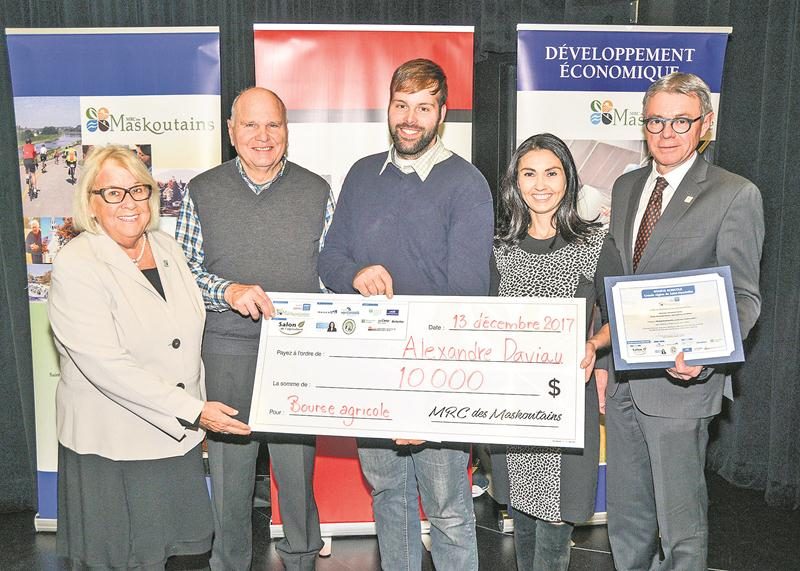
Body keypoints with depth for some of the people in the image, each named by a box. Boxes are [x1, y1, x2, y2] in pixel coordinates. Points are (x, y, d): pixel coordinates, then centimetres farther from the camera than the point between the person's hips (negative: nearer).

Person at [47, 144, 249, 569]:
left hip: (177, 438, 6)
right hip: (111, 449, -5)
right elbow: (106, 365, -22)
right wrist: (193, 411, -23)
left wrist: (200, 414, 11)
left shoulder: (167, 248, 7)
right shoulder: (75, 266, -14)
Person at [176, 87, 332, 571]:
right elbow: (184, 269, 2)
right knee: (229, 472, 10)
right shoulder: (203, 191, 4)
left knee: (298, 468, 9)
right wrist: (228, 290, -16)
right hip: (226, 353, 0)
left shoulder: (316, 191, 4)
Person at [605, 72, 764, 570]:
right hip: (623, 380, 6)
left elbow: (744, 295, -10)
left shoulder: (736, 196, -7)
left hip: (681, 381, -6)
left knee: (682, 528, 4)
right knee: (626, 520, 19)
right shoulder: (626, 187, 12)